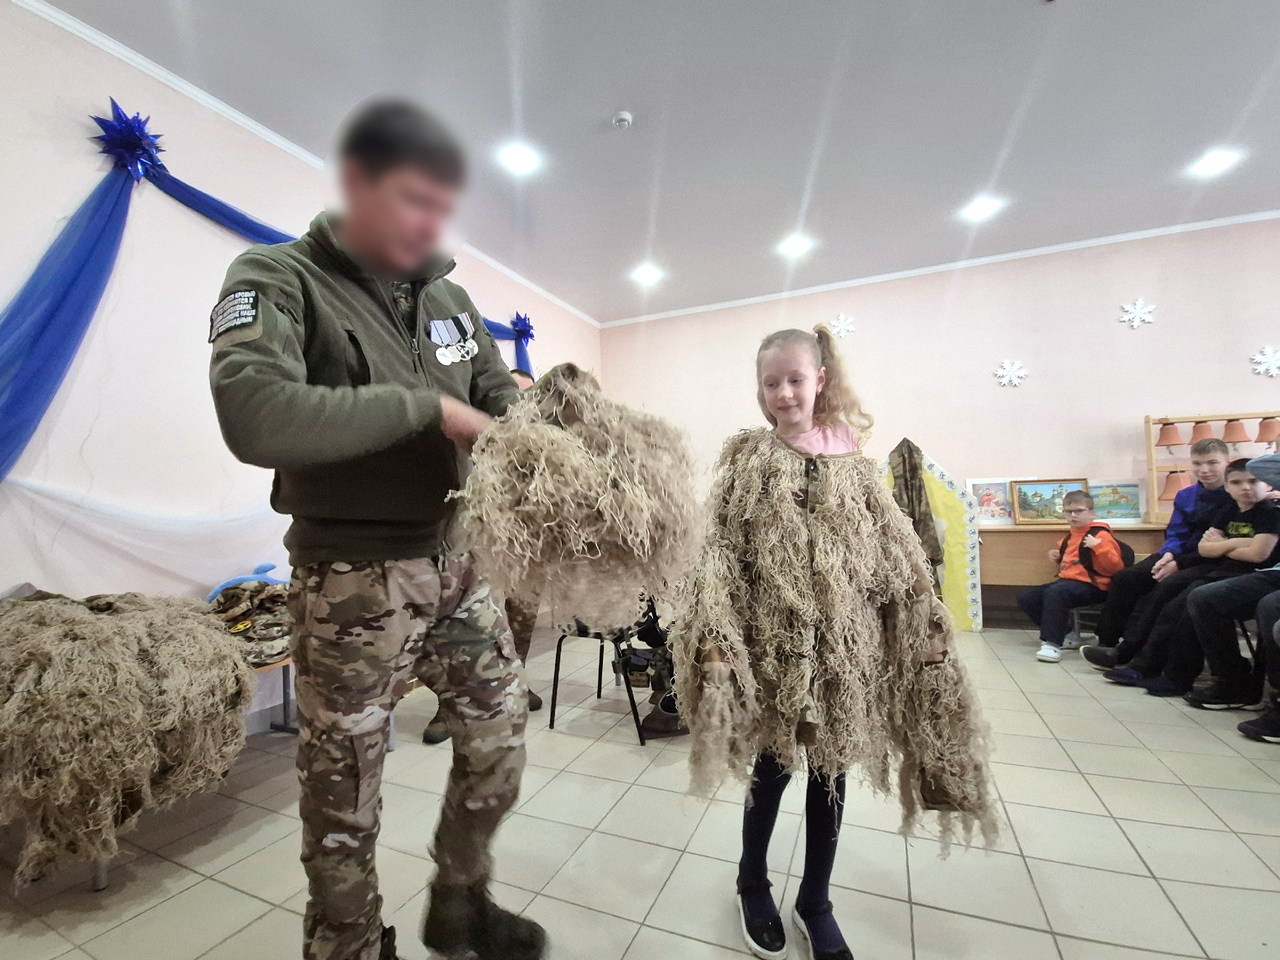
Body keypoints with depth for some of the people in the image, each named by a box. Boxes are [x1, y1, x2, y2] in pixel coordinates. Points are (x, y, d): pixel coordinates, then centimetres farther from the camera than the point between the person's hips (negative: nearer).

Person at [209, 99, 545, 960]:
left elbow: (502, 402, 11)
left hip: (456, 558, 6)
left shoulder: (450, 299, 9)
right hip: (353, 577, -5)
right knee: (344, 790, 12)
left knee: (501, 742, 16)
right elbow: (254, 416, -25)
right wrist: (427, 408, -21)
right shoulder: (277, 279, -7)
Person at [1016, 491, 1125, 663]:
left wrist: (1098, 546, -25)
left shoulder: (1100, 534, -6)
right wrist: (1058, 558, 17)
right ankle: (1065, 633, 10)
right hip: (1067, 581, 9)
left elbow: (1116, 566, -15)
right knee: (1026, 598, 0)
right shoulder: (1070, 536, 18)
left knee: (1055, 593, -38)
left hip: (1090, 586, -9)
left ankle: (1052, 643, -33)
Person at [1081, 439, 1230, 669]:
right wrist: (1169, 554, -13)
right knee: (1125, 578, -13)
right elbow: (1175, 534, 10)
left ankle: (1125, 652, -21)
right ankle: (1106, 642, -10)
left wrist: (1179, 563, -21)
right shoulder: (1186, 496, 12)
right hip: (1179, 556, 7)